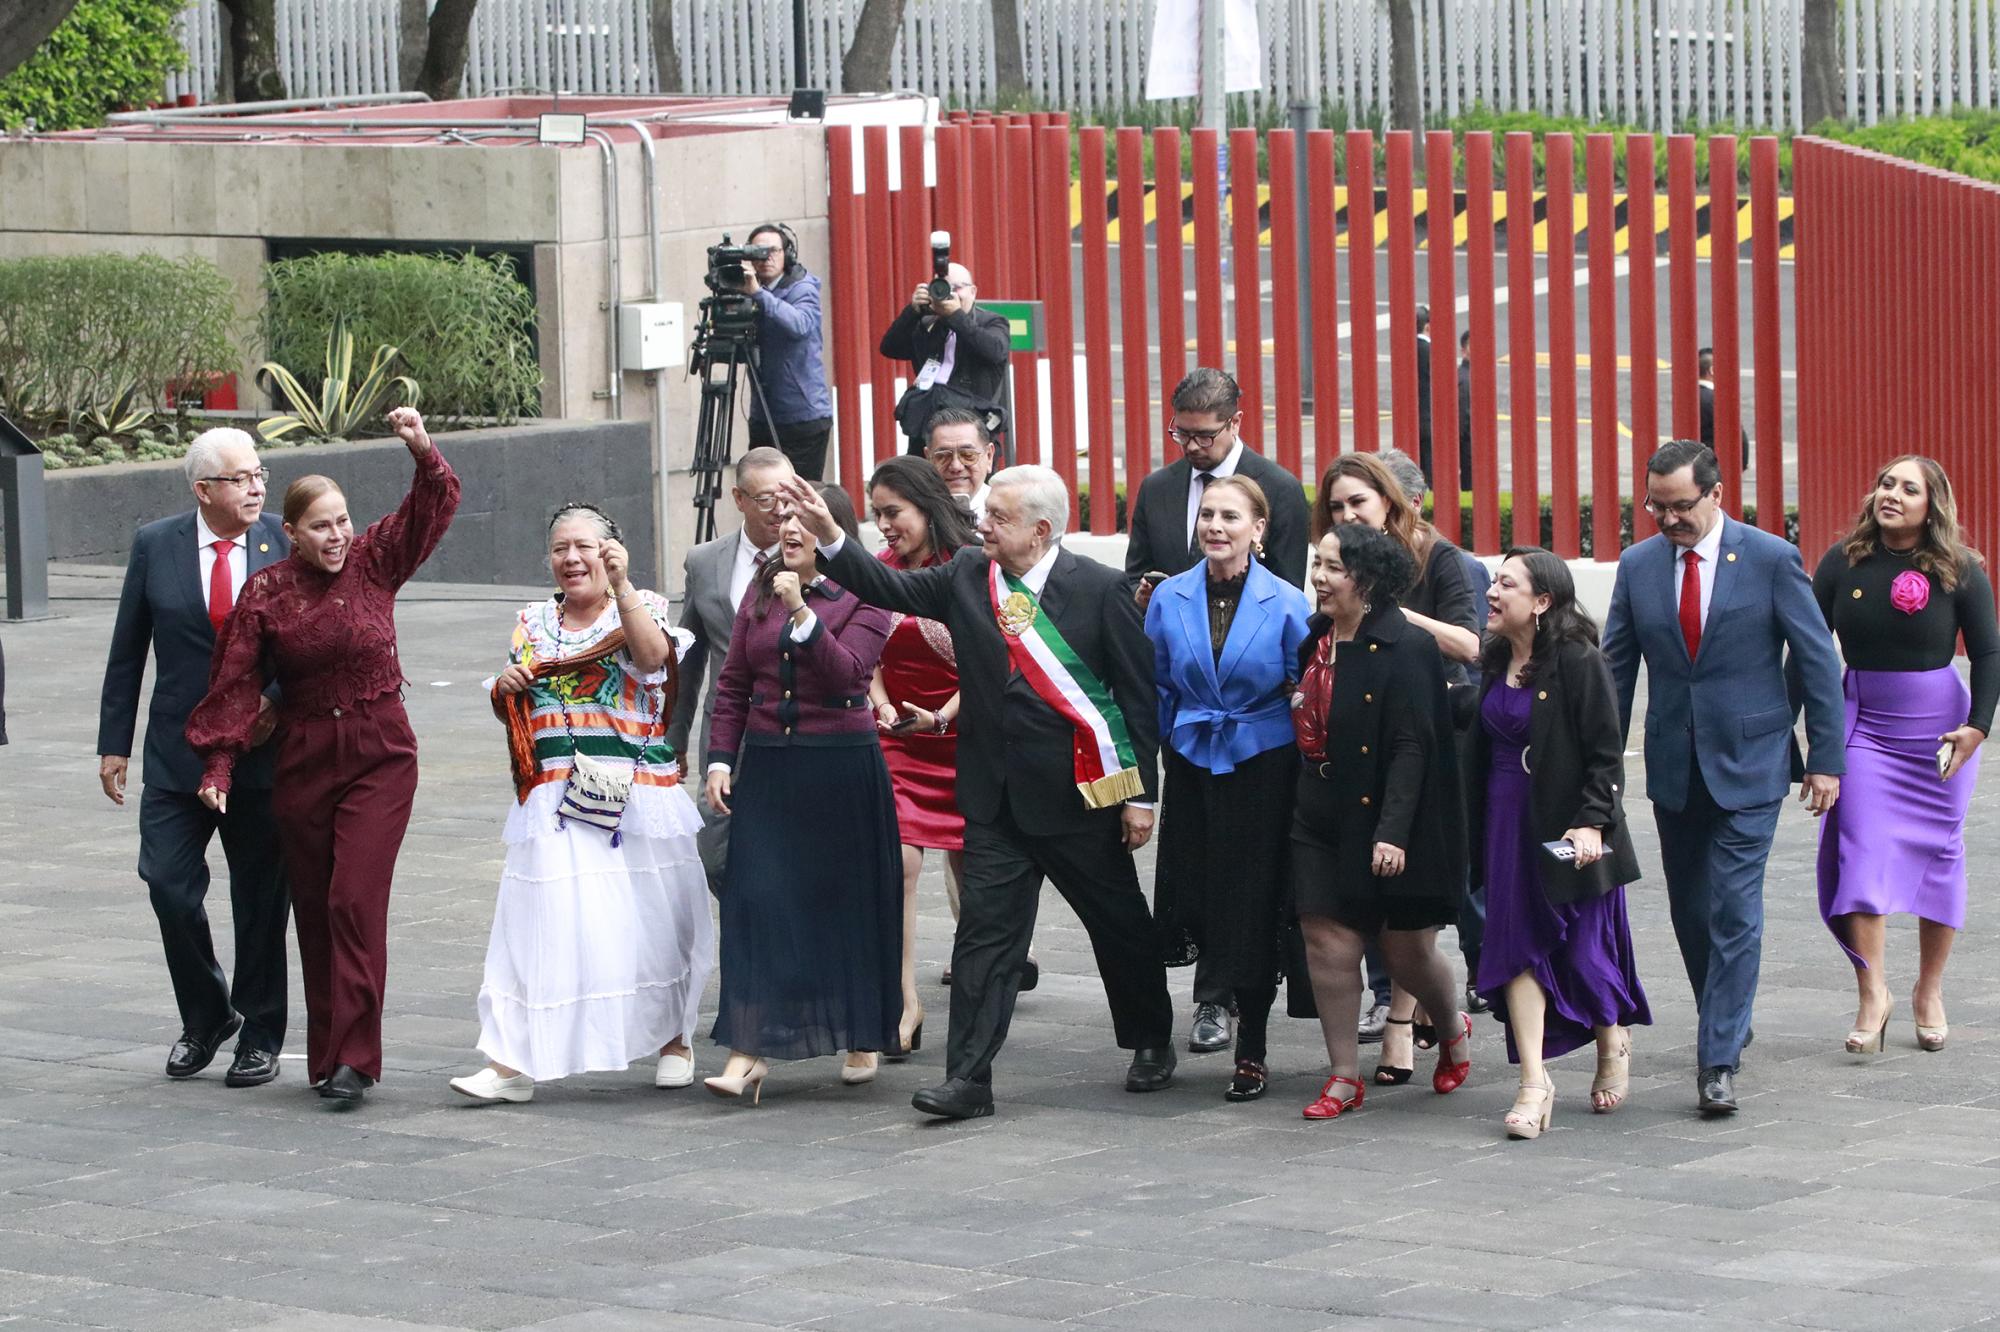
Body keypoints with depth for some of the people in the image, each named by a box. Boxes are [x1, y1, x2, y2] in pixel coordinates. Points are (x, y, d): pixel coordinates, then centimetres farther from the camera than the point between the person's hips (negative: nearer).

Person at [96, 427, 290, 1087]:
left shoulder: (284, 544, -1)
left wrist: (276, 701, -13)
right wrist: (114, 744, 6)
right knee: (169, 886, -6)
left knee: (261, 900, 5)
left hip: (263, 752, 0)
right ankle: (205, 1018, 17)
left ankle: (260, 1037, 19)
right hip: (178, 754, 1)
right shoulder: (155, 545, 1)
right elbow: (127, 653, 7)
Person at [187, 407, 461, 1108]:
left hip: (380, 758, -2)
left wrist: (423, 450, -25)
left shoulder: (373, 563, -2)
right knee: (314, 911, 7)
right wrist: (219, 763, -7)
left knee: (355, 901, -13)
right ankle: (328, 1056, 16)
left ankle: (353, 1057, -12)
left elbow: (431, 508, -7)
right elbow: (235, 681, -2)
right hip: (303, 759, 2)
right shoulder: (267, 591, -3)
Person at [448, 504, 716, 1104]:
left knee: (649, 918, 2)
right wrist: (505, 689, 2)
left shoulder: (642, 608, 3)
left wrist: (620, 586, -23)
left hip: (635, 798, -3)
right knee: (540, 920, -7)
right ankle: (513, 1061, -11)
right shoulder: (532, 623, 16)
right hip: (552, 800, 3)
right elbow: (516, 713, 24)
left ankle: (673, 1040, 21)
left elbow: (653, 655, -19)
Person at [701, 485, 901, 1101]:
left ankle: (862, 1038, 24)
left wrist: (802, 613, -26)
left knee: (845, 900, 6)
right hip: (768, 767, 3)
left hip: (842, 767, -3)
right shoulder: (760, 596, 10)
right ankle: (749, 1053, -9)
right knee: (757, 901, -6)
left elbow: (847, 672, -18)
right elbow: (734, 685, 14)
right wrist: (721, 759, 6)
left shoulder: (863, 598, -4)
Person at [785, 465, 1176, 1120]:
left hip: (1080, 794, -3)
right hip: (995, 793, 3)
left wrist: (1141, 793, -7)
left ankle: (1151, 1042, 34)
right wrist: (829, 537, -13)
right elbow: (891, 588, 1)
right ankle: (969, 1078, -1)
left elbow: (1140, 693, -6)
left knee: (1120, 923, 12)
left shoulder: (1100, 590, -9)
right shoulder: (968, 575, 4)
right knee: (985, 929, -2)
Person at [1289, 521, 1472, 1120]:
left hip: (1388, 822, -6)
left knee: (1407, 948, 4)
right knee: (1326, 937, -1)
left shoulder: (1406, 647, -14)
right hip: (1322, 818, 6)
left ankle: (1453, 1029, 35)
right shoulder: (1316, 640, 8)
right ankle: (1344, 1077, 6)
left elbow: (1411, 749, -18)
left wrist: (1392, 832, -23)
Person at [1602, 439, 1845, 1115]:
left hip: (1748, 763, -4)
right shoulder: (1638, 565, 3)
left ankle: (1719, 1061, -7)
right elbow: (1615, 670, 9)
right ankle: (1728, 1024, 33)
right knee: (1690, 910, 12)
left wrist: (1825, 758, -5)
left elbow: (1819, 661, -3)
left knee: (1734, 912, -9)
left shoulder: (1771, 559, -7)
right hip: (1674, 768, 4)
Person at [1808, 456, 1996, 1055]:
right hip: (1864, 724, 0)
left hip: (1938, 724, 0)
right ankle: (1872, 991, -8)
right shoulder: (1844, 561, -3)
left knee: (1939, 852, 6)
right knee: (1860, 848, -10)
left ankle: (1929, 992, 18)